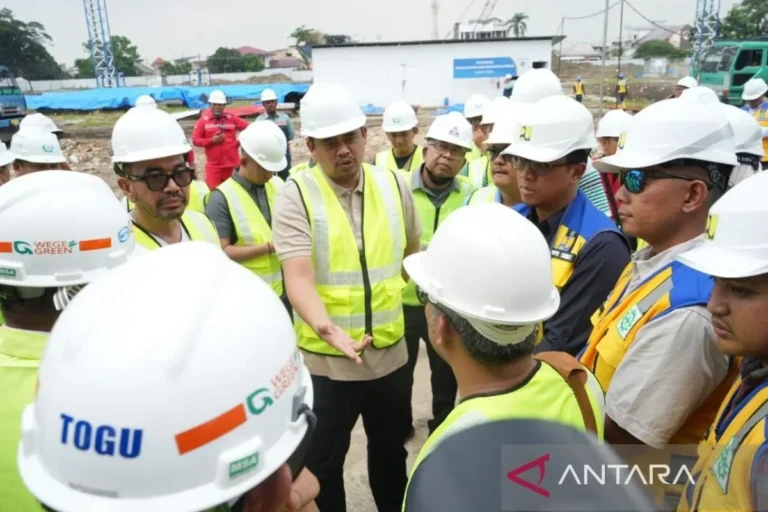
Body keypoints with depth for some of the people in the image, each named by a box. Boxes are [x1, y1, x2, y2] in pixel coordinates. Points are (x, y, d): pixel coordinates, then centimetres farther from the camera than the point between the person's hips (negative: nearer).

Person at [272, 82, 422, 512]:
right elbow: (298, 277, -25)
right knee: (323, 461, 17)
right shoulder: (296, 195, -13)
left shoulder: (395, 185, -2)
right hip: (326, 359, -3)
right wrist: (327, 328, -40)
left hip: (391, 352, 4)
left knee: (391, 449, 26)